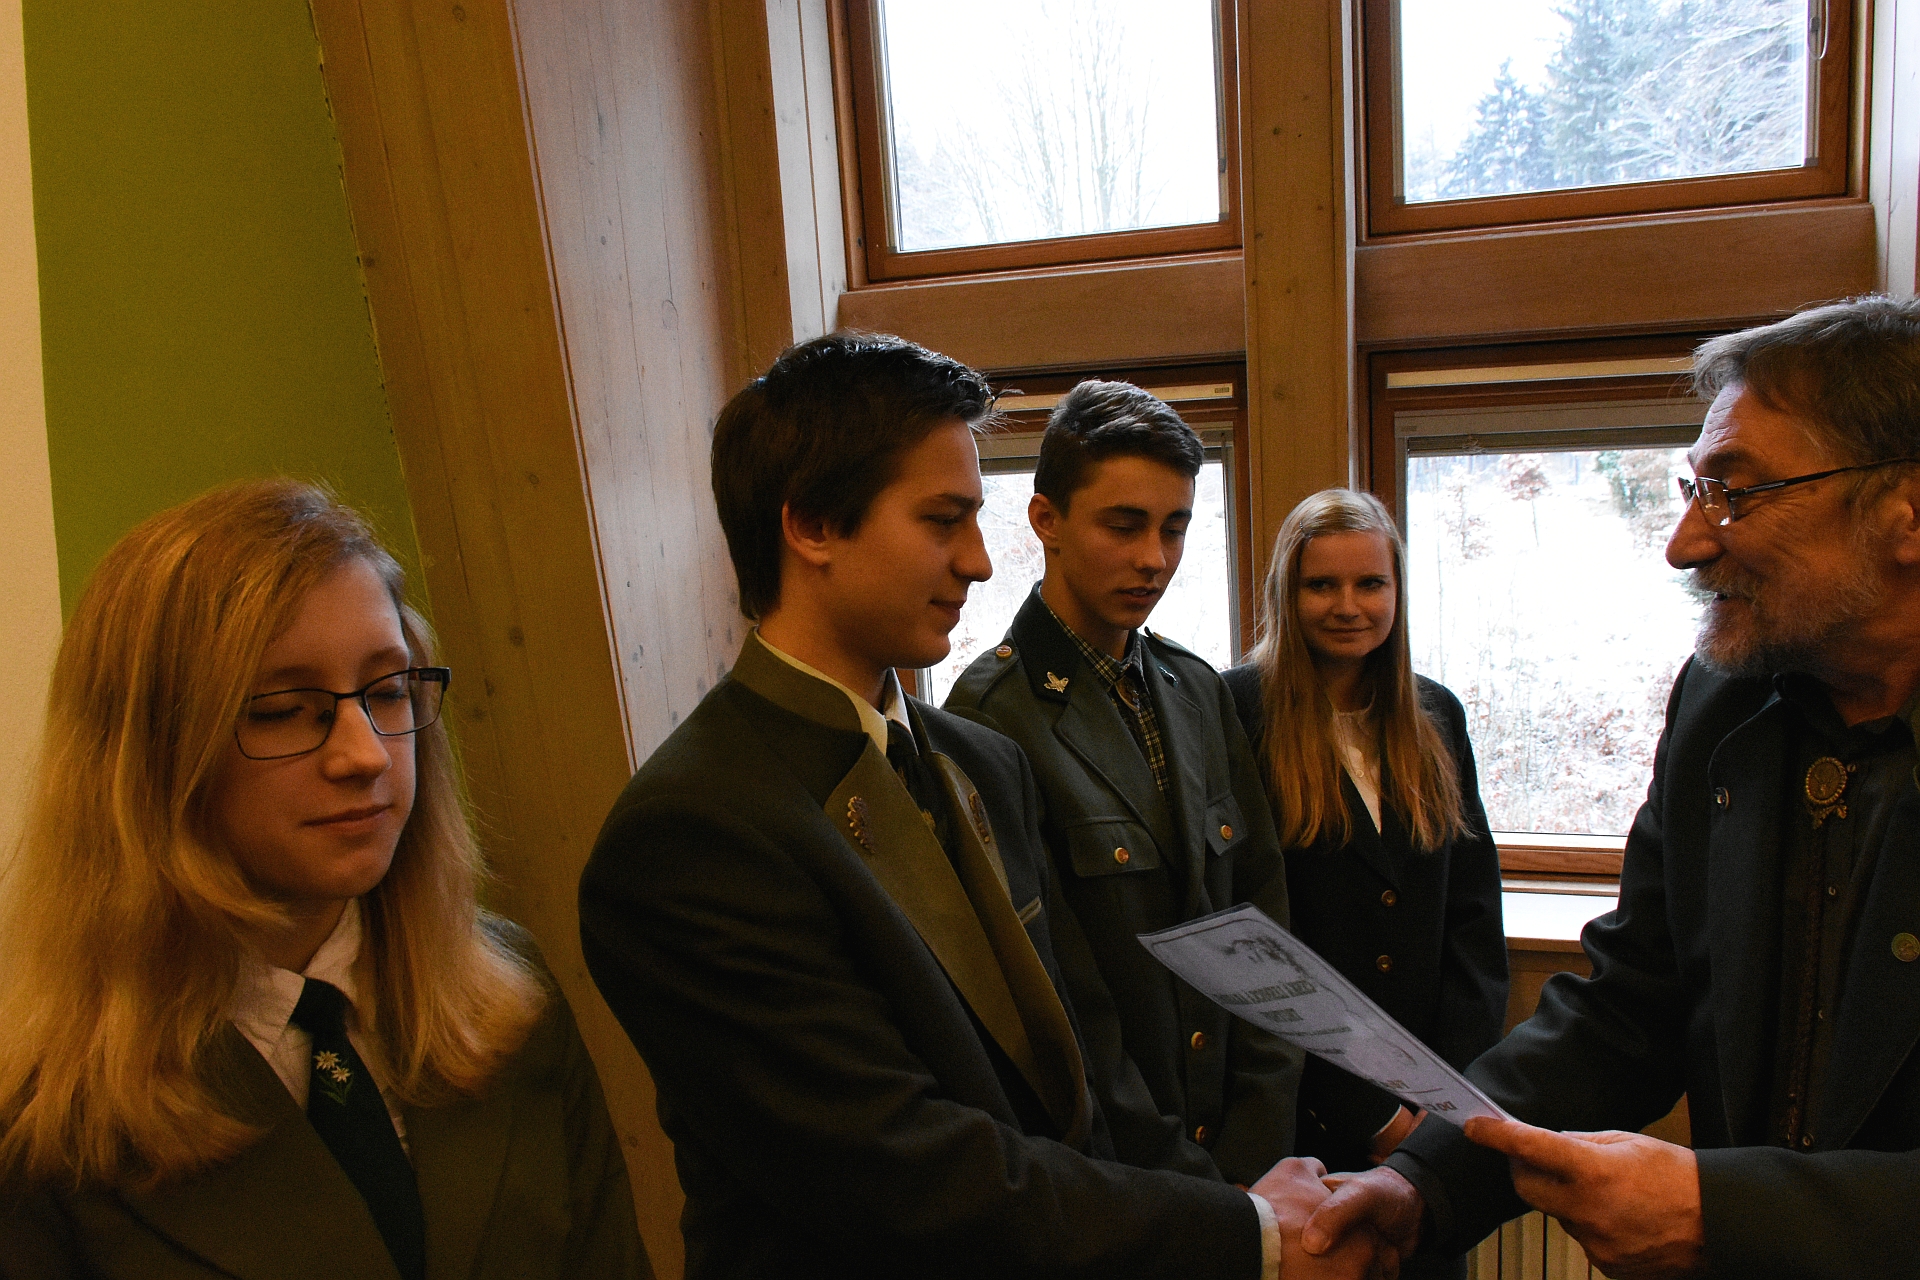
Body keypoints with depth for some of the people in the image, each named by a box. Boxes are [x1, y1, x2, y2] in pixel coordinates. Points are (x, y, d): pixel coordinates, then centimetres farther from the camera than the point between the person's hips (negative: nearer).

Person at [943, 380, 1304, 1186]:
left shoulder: (1200, 690, 4)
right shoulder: (993, 715, -18)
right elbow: (1059, 1007, -19)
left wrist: (1255, 1152, -3)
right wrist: (1199, 1197, -14)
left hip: (1234, 1141, 6)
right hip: (1099, 1188, -6)